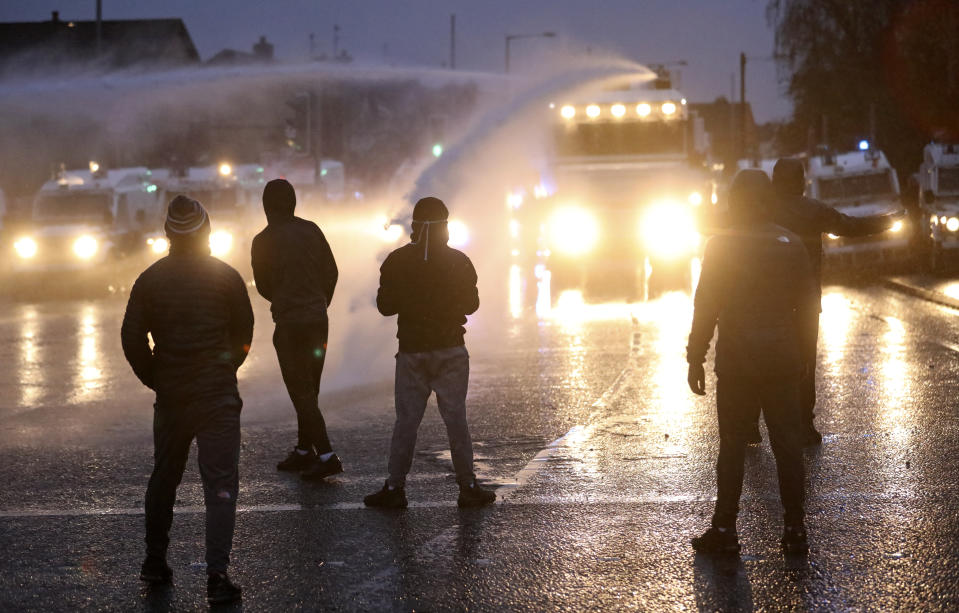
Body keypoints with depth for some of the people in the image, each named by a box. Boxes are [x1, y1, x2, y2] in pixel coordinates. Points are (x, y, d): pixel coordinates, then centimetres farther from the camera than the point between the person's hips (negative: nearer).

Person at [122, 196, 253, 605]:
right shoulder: (225, 276, -5)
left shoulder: (150, 279, -1)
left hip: (170, 394, 3)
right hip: (218, 394, -3)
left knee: (164, 477, 20)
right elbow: (243, 333, 2)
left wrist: (155, 379, 11)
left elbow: (132, 339, -2)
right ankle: (217, 575, -13)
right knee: (220, 483, -3)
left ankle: (154, 561, 29)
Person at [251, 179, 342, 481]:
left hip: (289, 324, -5)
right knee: (309, 389, 16)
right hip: (319, 320, 5)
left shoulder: (263, 242, -9)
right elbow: (332, 272, 8)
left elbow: (263, 286, 1)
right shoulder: (311, 230, 3)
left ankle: (327, 455, -13)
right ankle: (303, 450, 23)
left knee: (301, 391, -4)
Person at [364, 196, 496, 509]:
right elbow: (471, 304, 5)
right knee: (456, 418, 3)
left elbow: (385, 306, 1)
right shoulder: (458, 261, -4)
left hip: (411, 351, 0)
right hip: (450, 351, 0)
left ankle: (395, 488, 3)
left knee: (406, 421, 5)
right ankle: (467, 487, 4)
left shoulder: (396, 261, -4)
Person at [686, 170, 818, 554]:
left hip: (736, 362, -3)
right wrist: (798, 351, 17)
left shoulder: (721, 246, -7)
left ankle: (725, 529, 4)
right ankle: (794, 528, 7)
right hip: (783, 360, 3)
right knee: (787, 443, 6)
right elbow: (807, 304, 8)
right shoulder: (790, 244, 4)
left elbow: (706, 307, -8)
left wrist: (695, 359, -2)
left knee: (732, 445, 2)